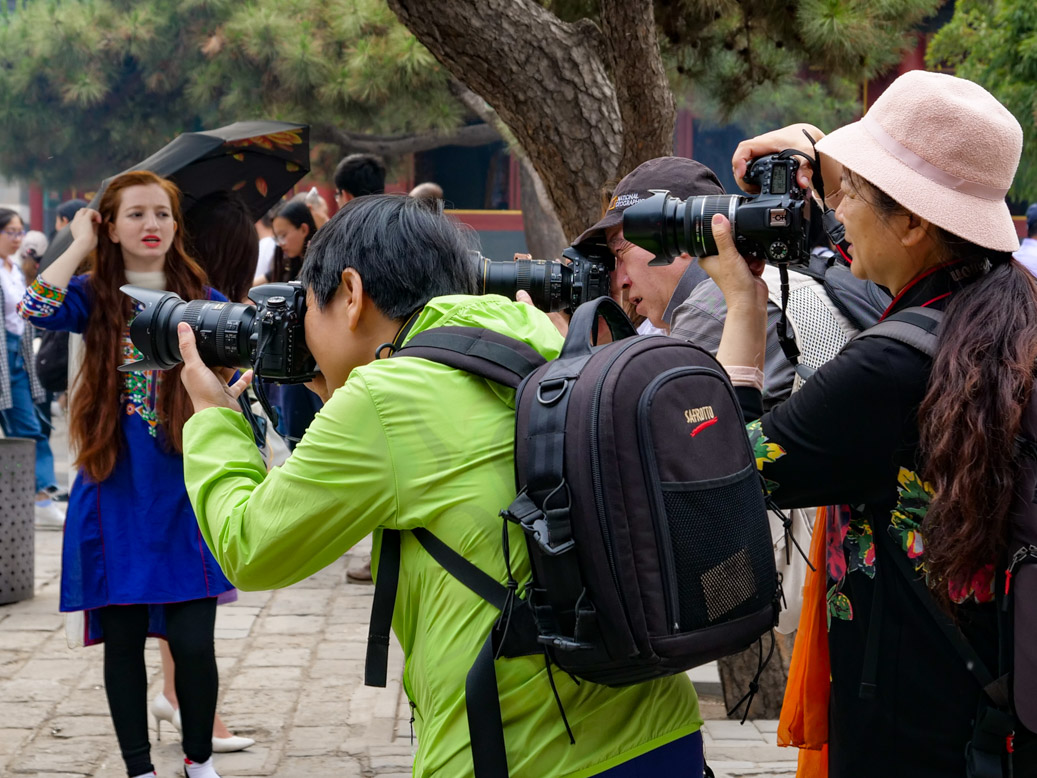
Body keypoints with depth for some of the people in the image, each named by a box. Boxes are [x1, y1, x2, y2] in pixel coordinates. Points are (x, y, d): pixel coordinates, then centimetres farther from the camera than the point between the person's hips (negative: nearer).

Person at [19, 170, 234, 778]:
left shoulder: (206, 304, 5)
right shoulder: (95, 299, 3)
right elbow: (37, 310, -19)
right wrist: (80, 245, -9)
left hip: (183, 499, 0)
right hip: (115, 500, 0)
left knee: (193, 642, -4)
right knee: (123, 642, 6)